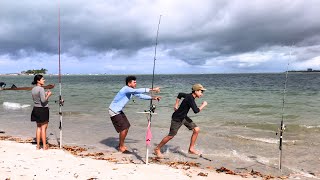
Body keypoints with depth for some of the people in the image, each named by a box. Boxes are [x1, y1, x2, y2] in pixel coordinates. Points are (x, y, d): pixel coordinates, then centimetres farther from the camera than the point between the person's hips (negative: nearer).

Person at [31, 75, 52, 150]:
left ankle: (38, 145, 17)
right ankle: (44, 146, 5)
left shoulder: (33, 89, 10)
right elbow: (43, 100, -22)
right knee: (43, 128, -1)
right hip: (43, 109, -8)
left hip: (36, 109, 8)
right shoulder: (41, 89, -16)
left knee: (38, 127, 14)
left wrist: (45, 94, 17)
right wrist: (48, 95, -6)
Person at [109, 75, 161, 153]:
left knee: (126, 127, 11)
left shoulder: (132, 91, 5)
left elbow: (140, 95, 5)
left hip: (119, 111, 10)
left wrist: (153, 97, -5)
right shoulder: (126, 89, -25)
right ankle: (121, 147, 6)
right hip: (114, 111, -10)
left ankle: (121, 145, 25)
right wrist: (151, 89, -40)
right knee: (123, 128, -9)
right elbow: (138, 91, -38)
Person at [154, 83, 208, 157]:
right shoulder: (190, 98, -27)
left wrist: (176, 105, 16)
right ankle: (157, 149, 21)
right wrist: (203, 105, -18)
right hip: (177, 119, -9)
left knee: (196, 129, -1)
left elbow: (180, 94, 17)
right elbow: (196, 110, -34)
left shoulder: (189, 96, 1)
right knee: (171, 136, 2)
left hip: (184, 117, 9)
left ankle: (191, 149, 9)